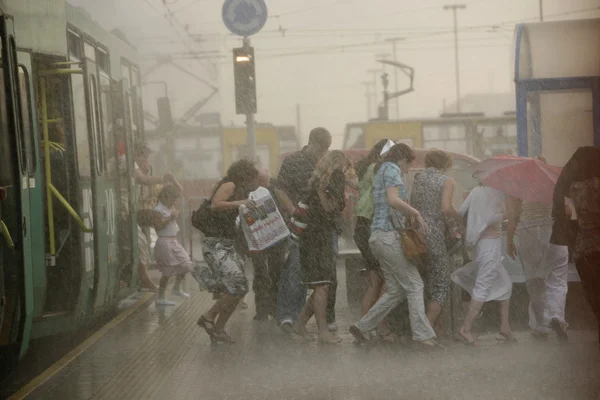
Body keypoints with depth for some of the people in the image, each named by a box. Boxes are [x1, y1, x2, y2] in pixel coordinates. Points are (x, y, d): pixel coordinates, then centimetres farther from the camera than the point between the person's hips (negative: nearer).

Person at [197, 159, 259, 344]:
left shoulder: (239, 191, 19)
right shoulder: (229, 186, -7)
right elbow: (215, 205, -22)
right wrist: (239, 203, -29)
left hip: (228, 245, 10)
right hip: (216, 244, -10)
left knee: (237, 289, 5)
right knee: (237, 285, -19)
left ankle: (218, 330, 10)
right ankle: (208, 317, -5)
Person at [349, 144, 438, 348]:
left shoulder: (381, 171, 25)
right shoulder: (392, 169, -5)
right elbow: (393, 199, -19)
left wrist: (410, 215, 19)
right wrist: (416, 213, -9)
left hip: (379, 237, 10)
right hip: (389, 234, -10)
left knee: (395, 291, 9)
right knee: (414, 285, -7)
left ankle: (362, 327, 9)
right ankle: (423, 334, -9)